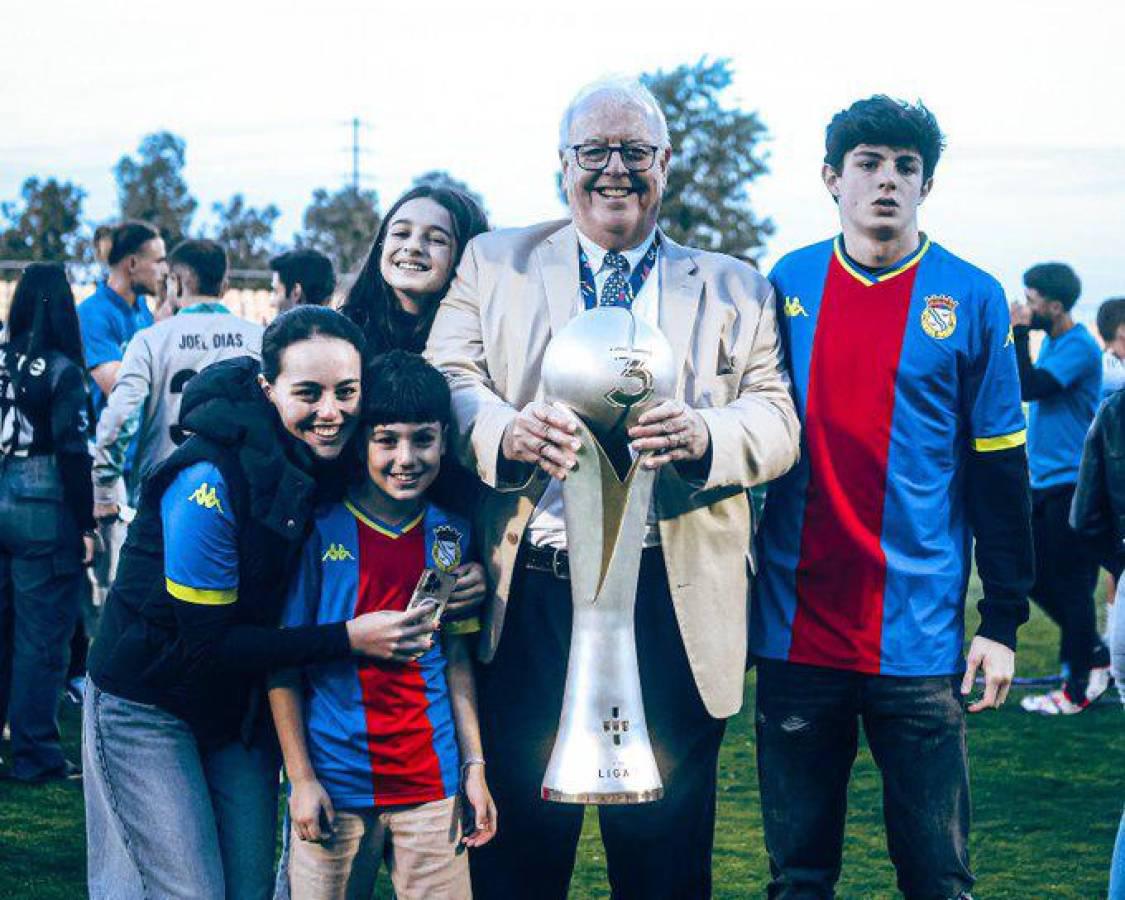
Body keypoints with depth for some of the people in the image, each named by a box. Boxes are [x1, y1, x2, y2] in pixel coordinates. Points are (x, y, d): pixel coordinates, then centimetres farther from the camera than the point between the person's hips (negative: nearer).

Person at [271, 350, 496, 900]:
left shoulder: (449, 534, 5)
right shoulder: (319, 530, -7)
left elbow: (457, 658, 10)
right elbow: (282, 663, -4)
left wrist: (474, 766, 5)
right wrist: (301, 780, -7)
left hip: (432, 784, 3)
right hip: (335, 785, -3)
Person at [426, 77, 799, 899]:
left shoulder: (736, 289, 14)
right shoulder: (495, 263, 13)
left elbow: (778, 425, 4)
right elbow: (446, 384, 1)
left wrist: (703, 435, -18)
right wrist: (505, 430, -21)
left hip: (674, 604, 1)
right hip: (529, 593, 0)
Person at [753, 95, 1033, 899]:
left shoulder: (972, 301, 0)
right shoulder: (784, 287, 5)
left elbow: (999, 471, 1)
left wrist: (1003, 622, -2)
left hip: (920, 639, -2)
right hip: (797, 631, 2)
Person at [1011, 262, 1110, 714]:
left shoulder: (1078, 347, -15)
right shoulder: (1050, 342, 13)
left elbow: (1028, 388, -24)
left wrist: (1019, 333, -18)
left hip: (1070, 483, -9)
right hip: (1045, 481, 9)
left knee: (1070, 584, -3)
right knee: (1034, 575, 13)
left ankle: (1078, 689, 5)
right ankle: (1093, 652, 26)